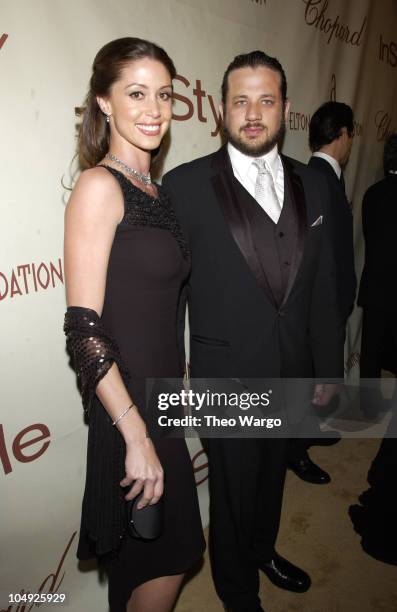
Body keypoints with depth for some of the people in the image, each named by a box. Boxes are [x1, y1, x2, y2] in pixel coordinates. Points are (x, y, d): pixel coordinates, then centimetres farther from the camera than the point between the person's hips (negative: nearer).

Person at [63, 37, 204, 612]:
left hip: (160, 398, 8)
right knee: (167, 560, 13)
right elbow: (84, 327, -22)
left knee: (145, 557, 25)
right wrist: (136, 435, -21)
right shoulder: (99, 186, -16)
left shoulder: (155, 189, 9)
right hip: (127, 408, -7)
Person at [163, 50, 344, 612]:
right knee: (234, 488, 16)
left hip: (292, 373, 5)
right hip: (226, 377, -4)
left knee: (273, 474, 25)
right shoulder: (185, 184, -12)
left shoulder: (312, 185, 2)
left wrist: (328, 368, 7)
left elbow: (323, 286, 5)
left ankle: (263, 550, 56)